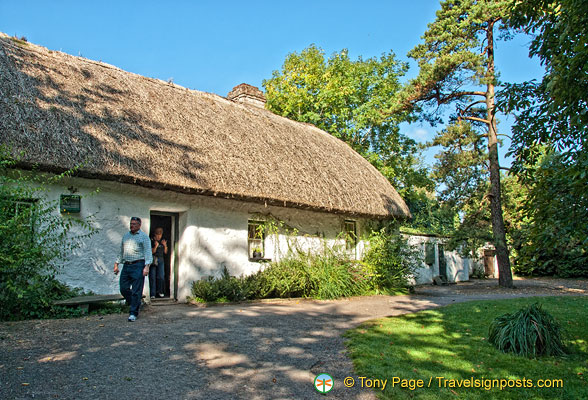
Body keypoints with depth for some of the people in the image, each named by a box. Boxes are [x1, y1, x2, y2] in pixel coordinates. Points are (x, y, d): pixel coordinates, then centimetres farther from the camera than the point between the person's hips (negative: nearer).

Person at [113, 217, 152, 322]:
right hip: (126, 266, 6)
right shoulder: (125, 236, 18)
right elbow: (121, 252, 24)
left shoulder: (144, 236, 0)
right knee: (123, 288, 4)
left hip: (138, 266, -6)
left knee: (136, 291, -5)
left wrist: (147, 266, -17)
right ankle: (136, 304, 25)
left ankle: (134, 313, 3)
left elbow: (148, 252, -7)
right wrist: (116, 264, 18)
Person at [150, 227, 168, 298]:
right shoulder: (152, 241, -5)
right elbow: (152, 252, -9)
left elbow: (165, 252, 12)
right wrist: (156, 246, -23)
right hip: (153, 260, -4)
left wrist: (165, 245, -4)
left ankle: (160, 292, 13)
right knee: (152, 277, -3)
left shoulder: (163, 241, 10)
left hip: (160, 260, 4)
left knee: (161, 276, -3)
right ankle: (153, 294, 4)